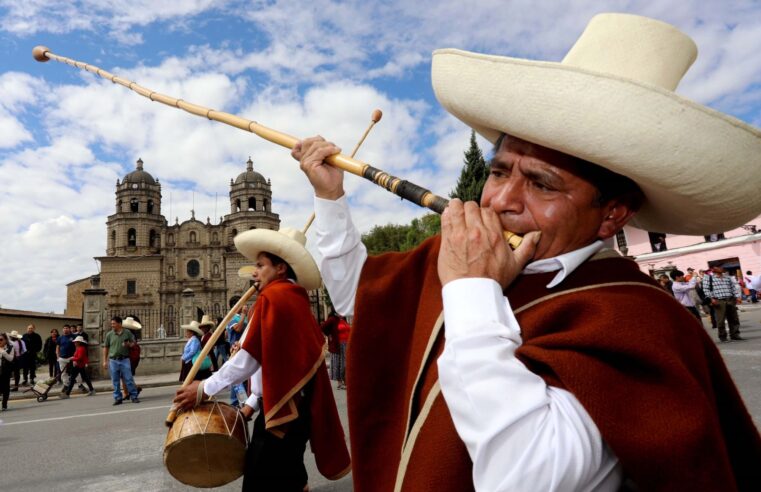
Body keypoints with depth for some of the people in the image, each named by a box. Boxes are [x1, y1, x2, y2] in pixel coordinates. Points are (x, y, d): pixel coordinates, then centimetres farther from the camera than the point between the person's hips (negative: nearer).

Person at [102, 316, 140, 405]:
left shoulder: (127, 332, 3)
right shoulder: (109, 334, 4)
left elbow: (133, 343, 11)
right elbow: (105, 348, 8)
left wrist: (129, 344, -13)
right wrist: (105, 361, 5)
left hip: (124, 359, -1)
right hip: (113, 360, 1)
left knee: (129, 379, -2)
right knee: (115, 381, 6)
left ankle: (134, 396, 5)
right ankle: (118, 398, 17)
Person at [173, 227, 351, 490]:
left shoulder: (272, 297, -12)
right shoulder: (296, 299, 15)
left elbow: (249, 358, -16)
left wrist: (205, 388, -5)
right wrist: (252, 402, 17)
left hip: (282, 408, -10)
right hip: (297, 405, 10)